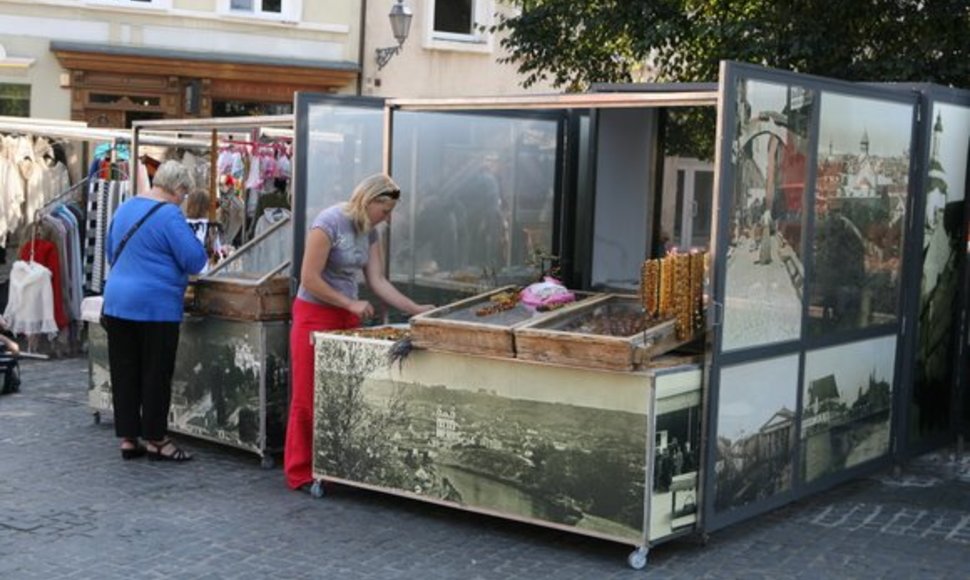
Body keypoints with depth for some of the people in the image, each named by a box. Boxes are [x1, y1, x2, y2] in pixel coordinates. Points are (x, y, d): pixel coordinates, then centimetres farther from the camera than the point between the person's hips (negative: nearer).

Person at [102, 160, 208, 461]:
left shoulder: (124, 208, 12)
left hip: (116, 302, 7)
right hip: (155, 306, -7)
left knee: (124, 373, 10)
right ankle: (156, 440, 11)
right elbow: (195, 260, -13)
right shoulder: (169, 214, -13)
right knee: (156, 374, 3)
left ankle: (127, 439, 16)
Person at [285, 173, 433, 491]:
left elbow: (377, 280, 4)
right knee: (309, 397, -1)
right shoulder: (329, 223, -17)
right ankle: (300, 473, 8)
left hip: (347, 319, 7)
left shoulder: (368, 232, 7)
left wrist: (415, 309, -4)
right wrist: (350, 303, -17)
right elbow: (309, 279, -19)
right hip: (315, 316, -7)